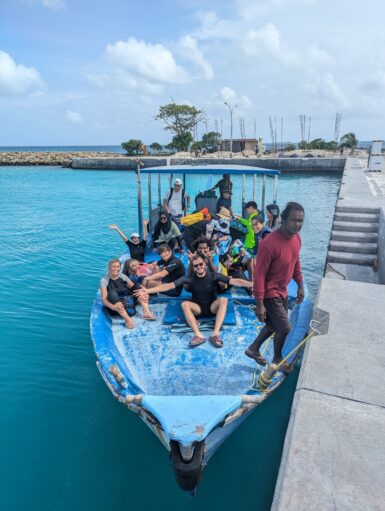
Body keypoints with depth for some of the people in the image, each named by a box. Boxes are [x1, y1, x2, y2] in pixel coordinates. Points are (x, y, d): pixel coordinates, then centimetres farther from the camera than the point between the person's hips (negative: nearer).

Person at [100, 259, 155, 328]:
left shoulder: (123, 277, 7)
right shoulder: (104, 280, -5)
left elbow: (135, 288, 1)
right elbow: (104, 299, -16)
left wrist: (143, 295, -21)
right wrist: (113, 307, -37)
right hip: (115, 307, -4)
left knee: (137, 286, -10)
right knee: (112, 293, -32)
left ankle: (146, 312, -27)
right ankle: (127, 319, -47)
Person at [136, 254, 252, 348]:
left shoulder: (213, 276, -10)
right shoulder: (189, 278, -8)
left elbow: (234, 281, -19)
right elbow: (169, 286, -15)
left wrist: (252, 284, -32)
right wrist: (147, 290, -24)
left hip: (212, 307, 0)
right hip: (197, 308, 1)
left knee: (223, 300, -29)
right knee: (184, 304, -28)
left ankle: (216, 334, -38)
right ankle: (198, 335, -40)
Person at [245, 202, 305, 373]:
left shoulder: (296, 238, -4)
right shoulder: (269, 244, -30)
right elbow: (259, 274, -26)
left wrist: (300, 286, 16)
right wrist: (259, 304, -23)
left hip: (282, 291, 8)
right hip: (270, 293, -8)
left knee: (274, 324, 22)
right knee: (285, 328, 2)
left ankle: (253, 348, 44)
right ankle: (277, 358, 31)